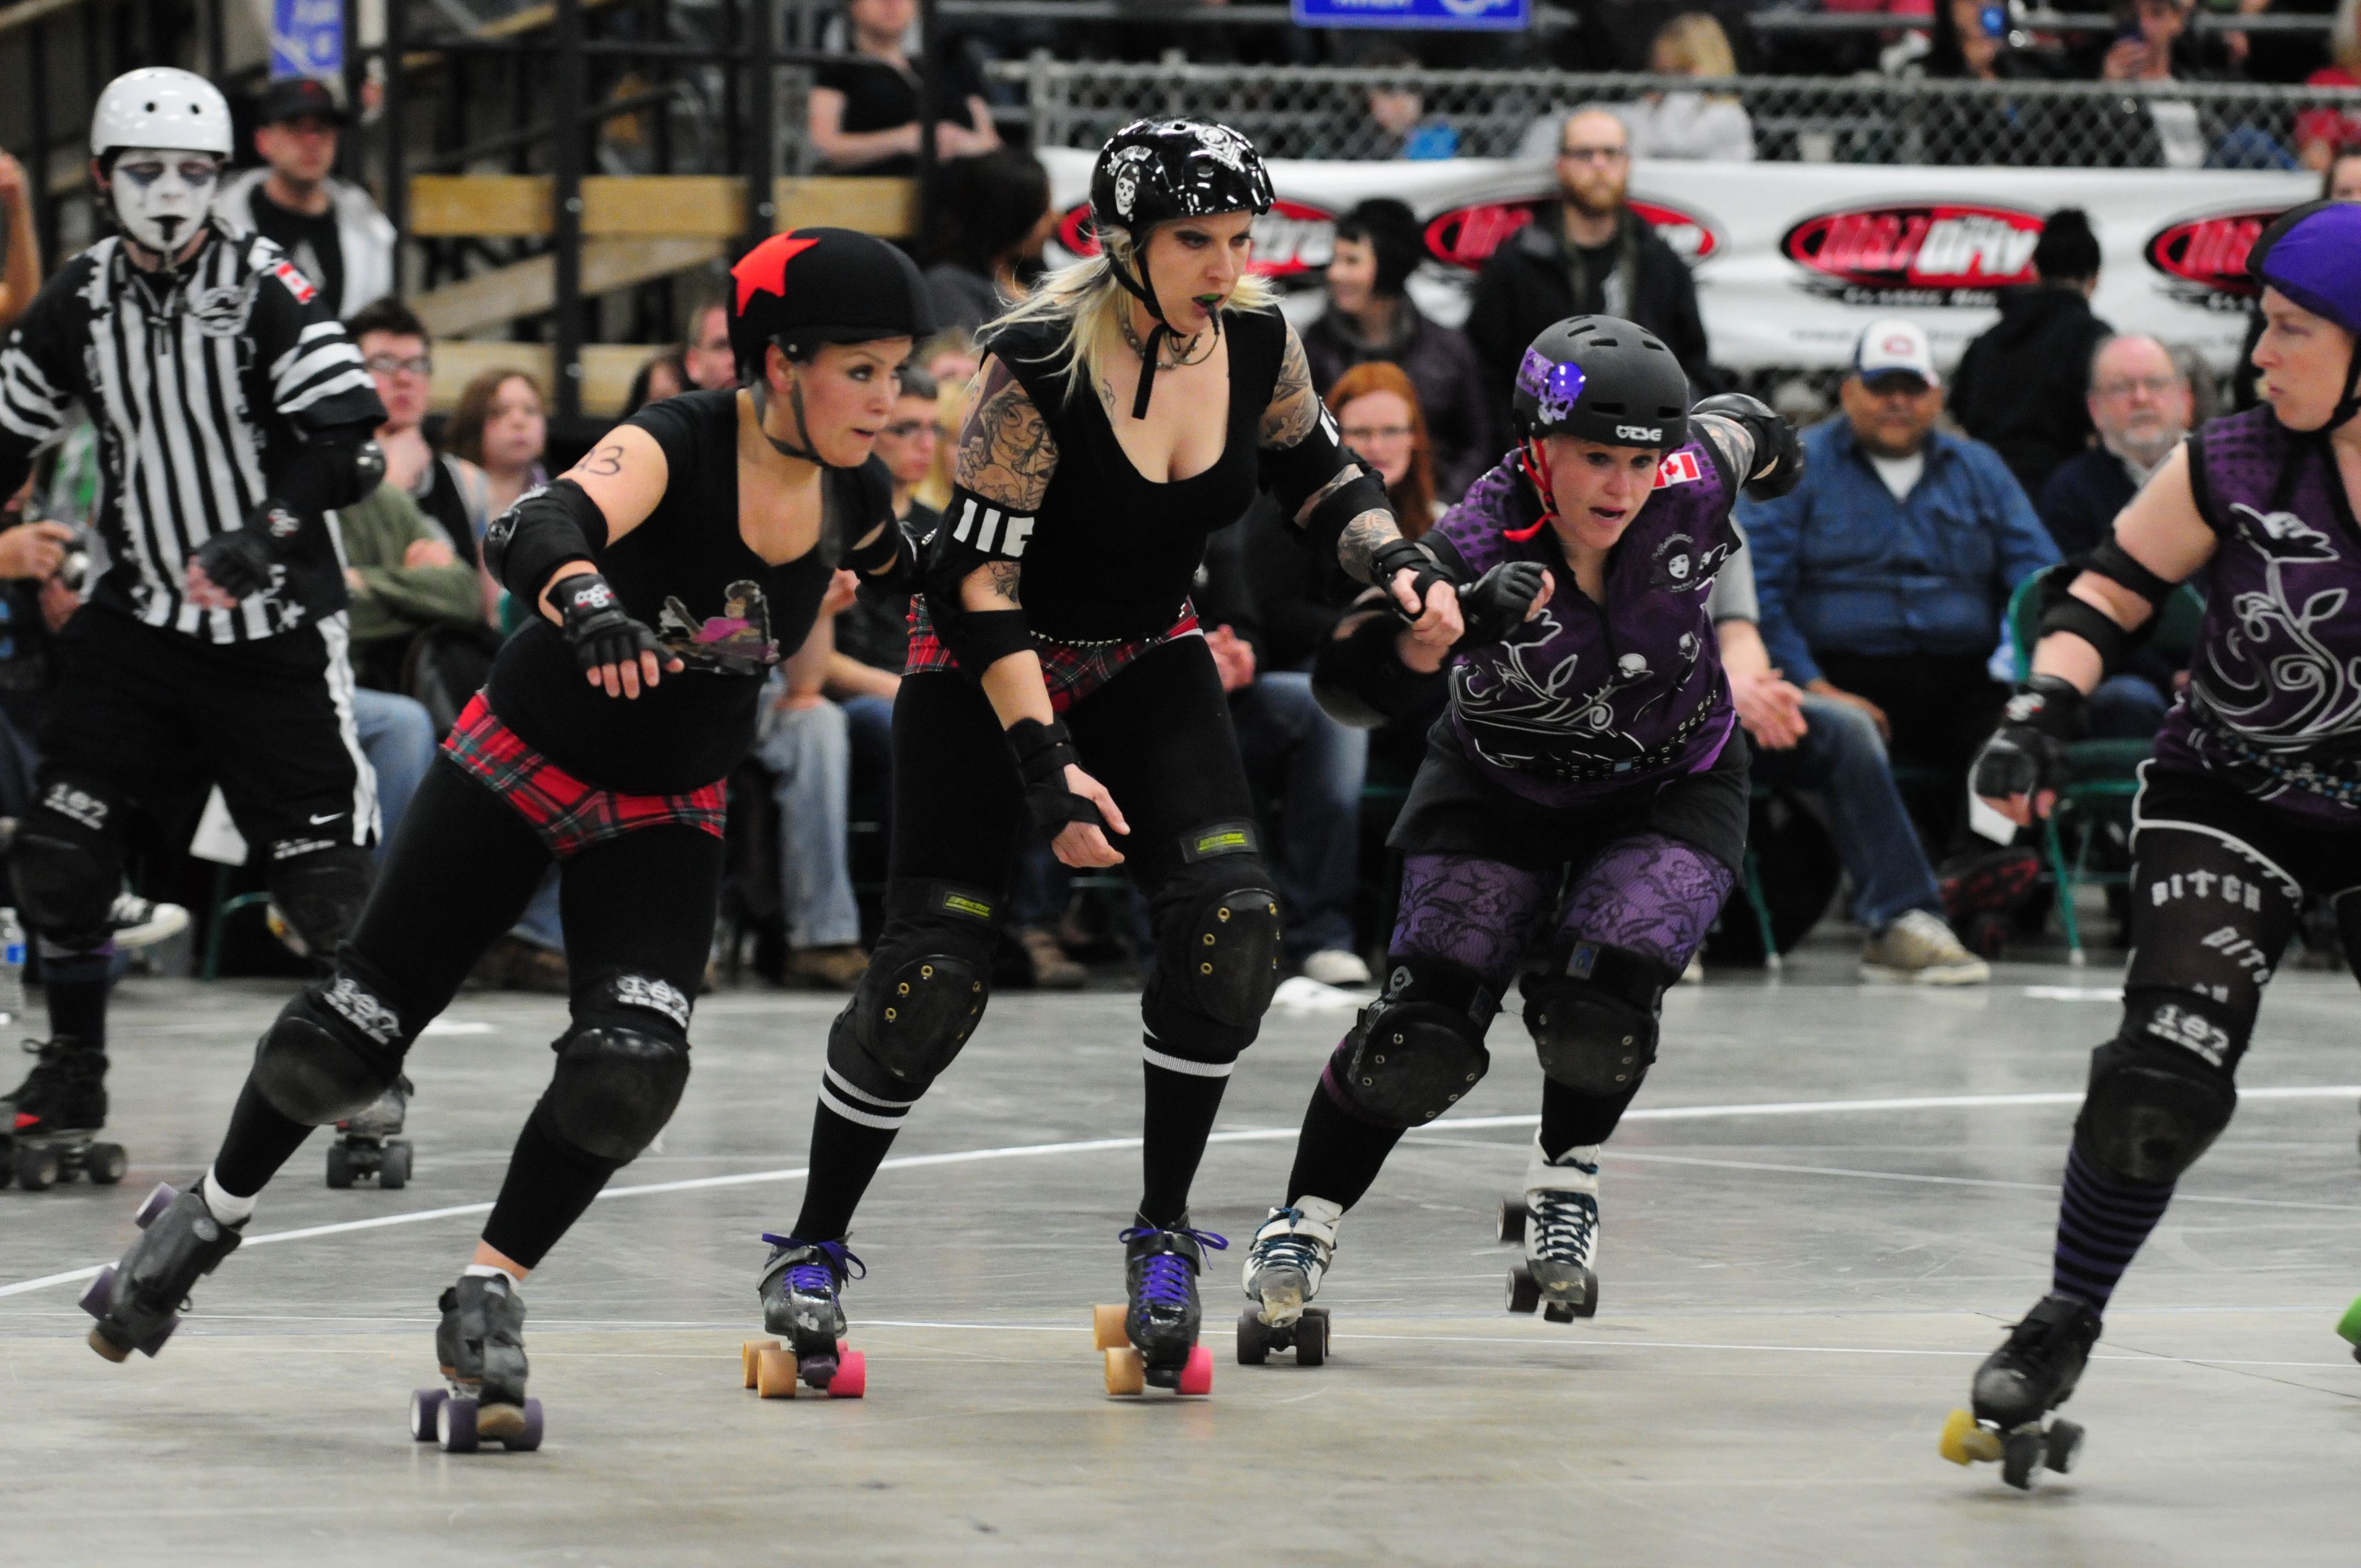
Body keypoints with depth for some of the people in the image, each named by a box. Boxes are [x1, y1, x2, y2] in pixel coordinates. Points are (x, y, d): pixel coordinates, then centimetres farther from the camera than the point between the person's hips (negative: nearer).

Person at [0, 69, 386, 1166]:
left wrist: (264, 533, -32)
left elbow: (349, 444, -20)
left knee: (324, 871, -6)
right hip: (142, 617, 4)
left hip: (276, 630, -4)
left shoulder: (267, 289, -13)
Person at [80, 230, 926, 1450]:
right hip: (523, 759, -4)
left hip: (667, 811, 4)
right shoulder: (675, 446, -26)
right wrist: (589, 605, -65)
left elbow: (911, 581, 19)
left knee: (631, 1062, -20)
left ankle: (488, 1305, -3)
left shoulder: (851, 495, -8)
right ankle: (212, 1214, 32)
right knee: (353, 1030, 4)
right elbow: (542, 531, -48)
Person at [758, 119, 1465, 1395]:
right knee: (935, 974, -11)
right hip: (985, 669, -5)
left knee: (1229, 919, -17)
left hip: (1146, 666, 5)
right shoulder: (1038, 365, -26)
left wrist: (1394, 560, -9)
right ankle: (811, 1253, 8)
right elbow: (980, 576, -24)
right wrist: (1044, 763, -30)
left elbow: (1313, 474, 10)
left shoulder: (1257, 343, -10)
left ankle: (1162, 1238, -3)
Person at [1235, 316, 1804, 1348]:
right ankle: (1303, 1227, 5)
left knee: (1596, 1010, -19)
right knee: (1426, 1028, -14)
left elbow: (1738, 427, 1)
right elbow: (1348, 681, -44)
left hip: (1671, 791, 2)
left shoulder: (1690, 489, -24)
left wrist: (1763, 440, 25)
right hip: (1499, 789, -1)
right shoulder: (1479, 544, -33)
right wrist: (1461, 619, -61)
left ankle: (1563, 1188, 10)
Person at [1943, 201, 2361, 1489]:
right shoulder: (2231, 471, -14)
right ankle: (2059, 1331, 1)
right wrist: (2046, 709, -17)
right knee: (2169, 1076, -17)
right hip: (2227, 800, -1)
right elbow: (2108, 592, -3)